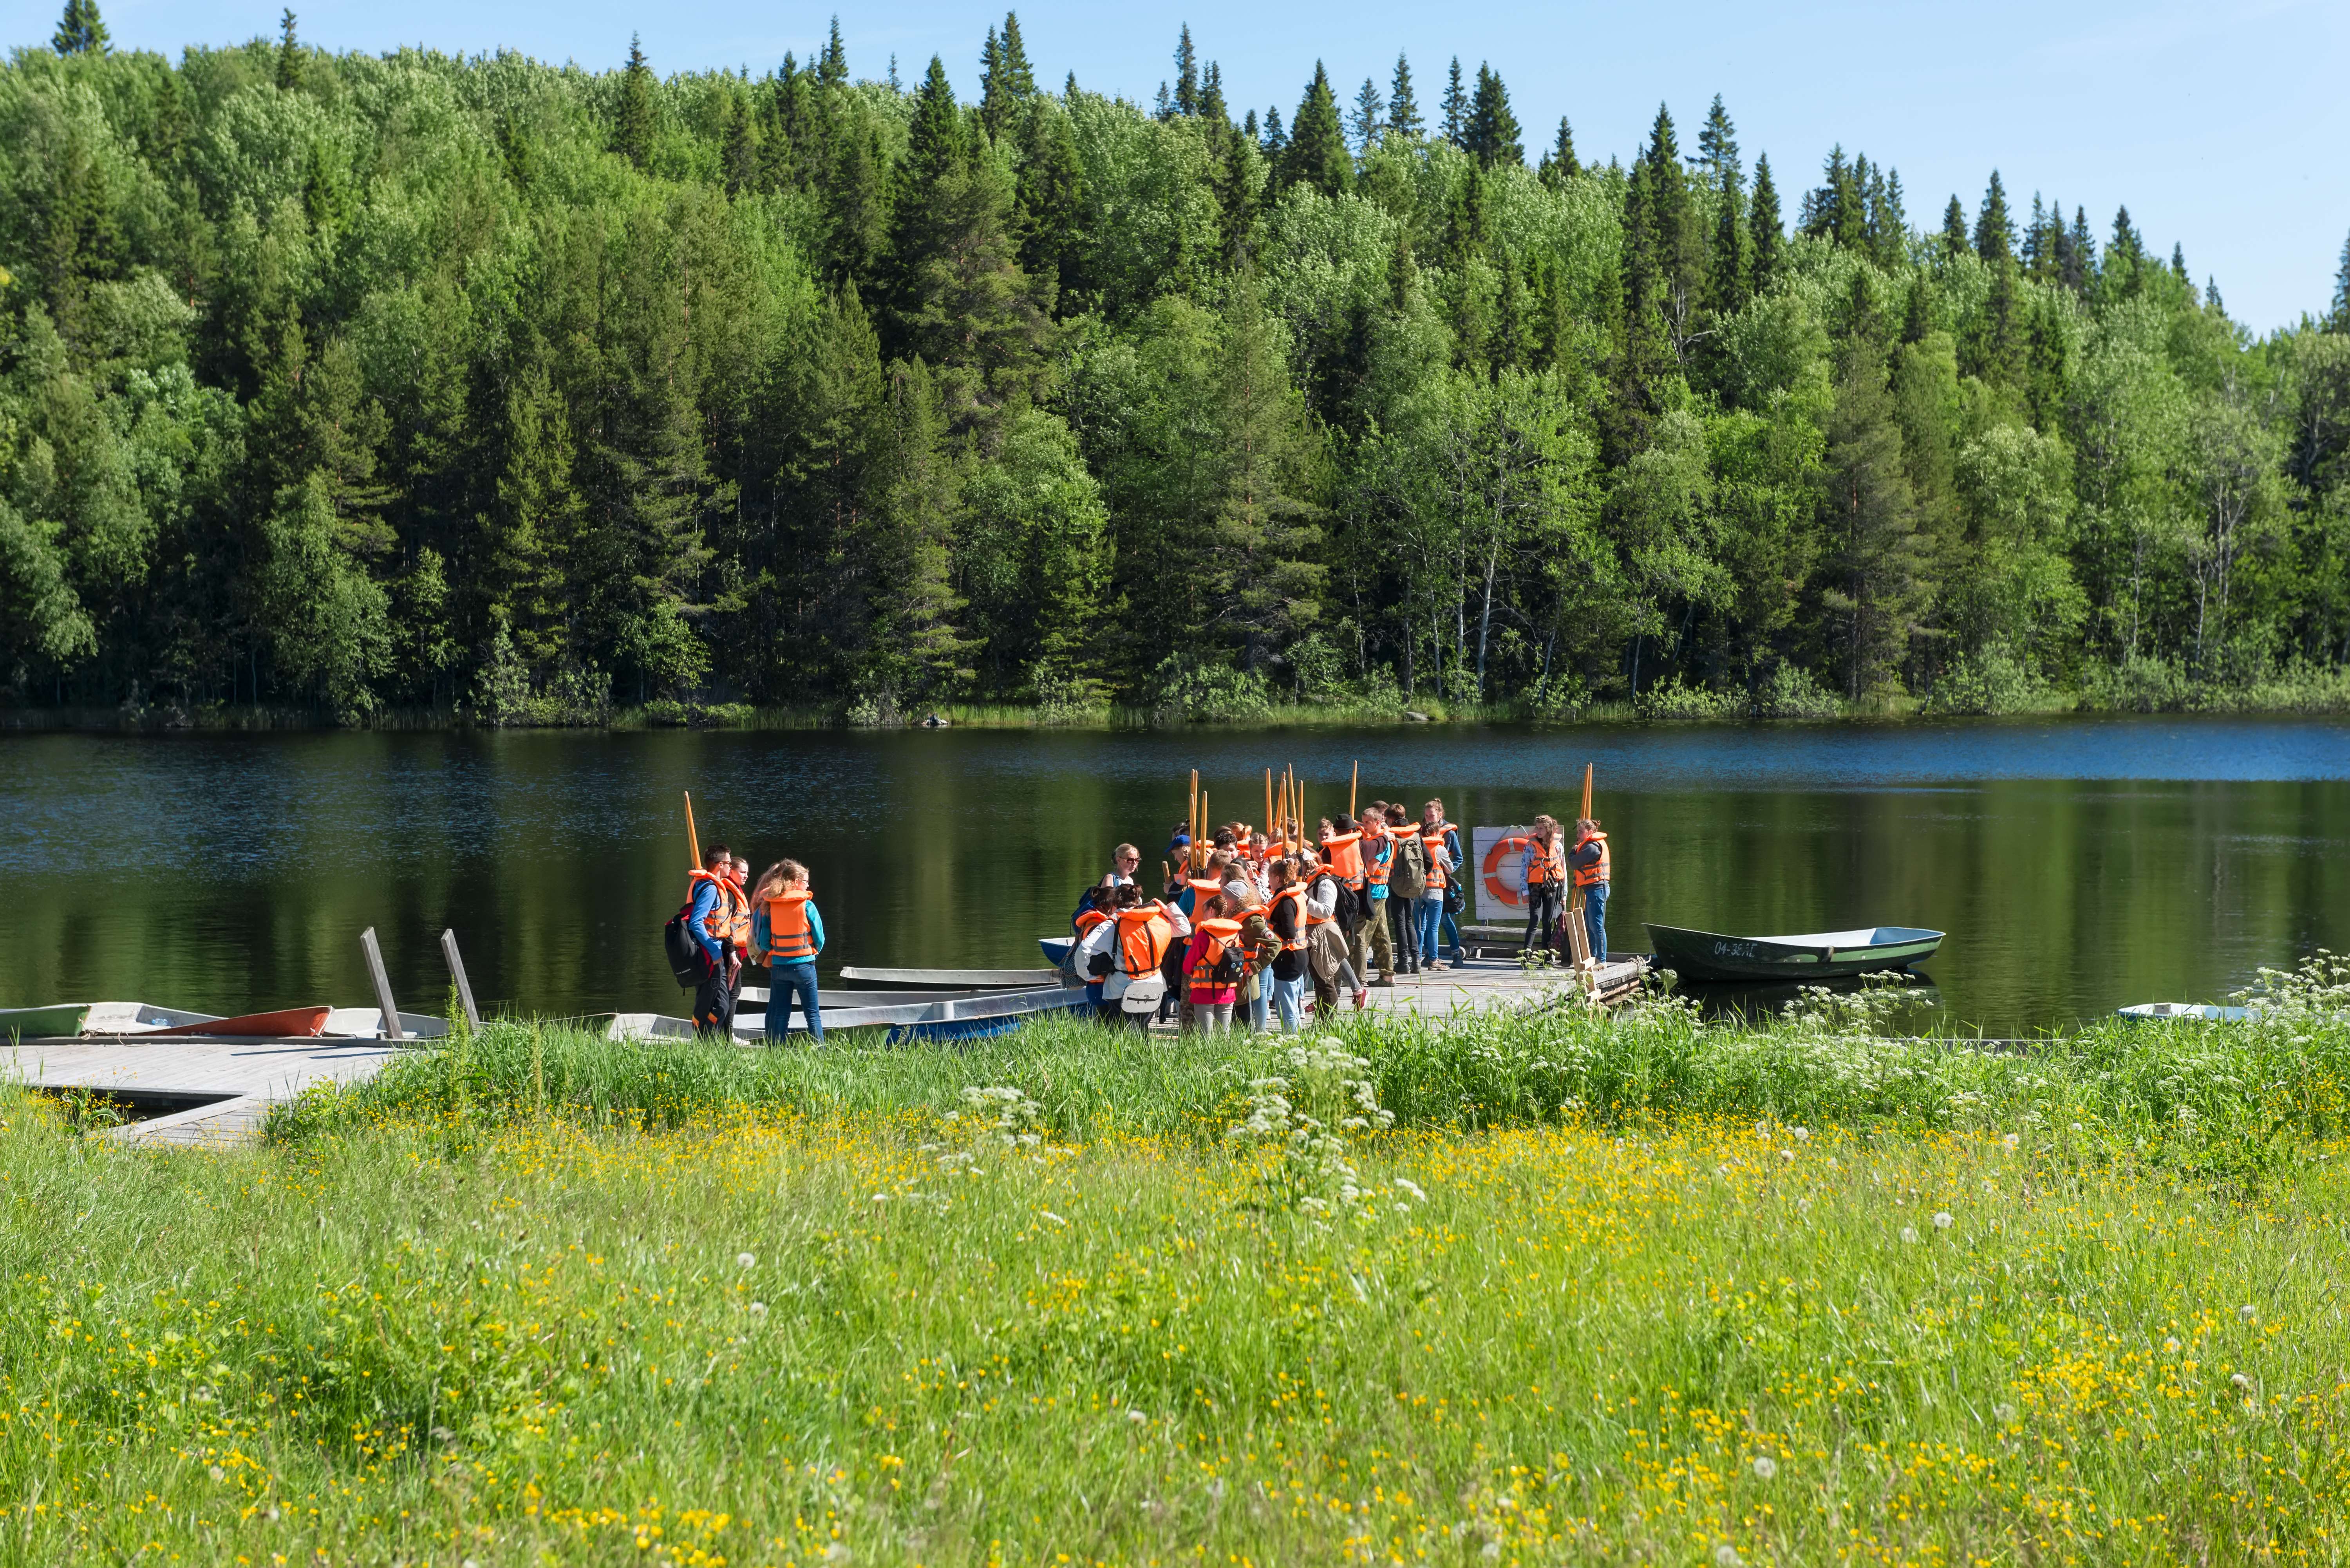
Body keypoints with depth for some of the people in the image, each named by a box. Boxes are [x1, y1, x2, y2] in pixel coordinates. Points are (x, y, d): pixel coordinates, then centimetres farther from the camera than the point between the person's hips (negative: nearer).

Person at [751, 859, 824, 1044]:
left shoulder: (770, 907, 0)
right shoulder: (807, 906, -10)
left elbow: (764, 942, 2)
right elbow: (819, 938, -4)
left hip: (778, 965, 3)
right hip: (804, 965, -3)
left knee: (780, 1013, 10)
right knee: (813, 1013, 4)